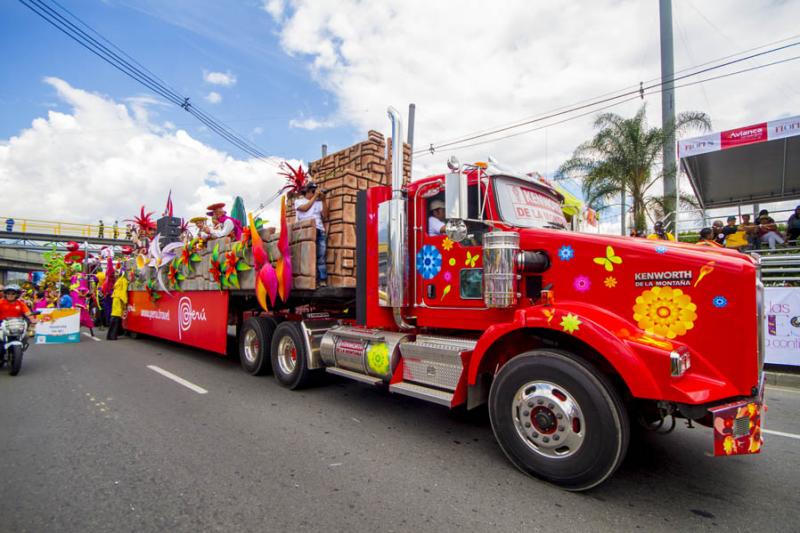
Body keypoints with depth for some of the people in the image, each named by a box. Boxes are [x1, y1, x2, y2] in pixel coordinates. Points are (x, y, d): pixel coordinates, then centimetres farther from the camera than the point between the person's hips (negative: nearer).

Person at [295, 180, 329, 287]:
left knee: (321, 256, -9)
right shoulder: (299, 201, 17)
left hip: (319, 231, 2)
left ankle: (322, 280, -14)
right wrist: (315, 197, 0)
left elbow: (325, 215, 9)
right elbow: (305, 208, -5)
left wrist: (323, 200, 4)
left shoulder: (318, 202, 22)